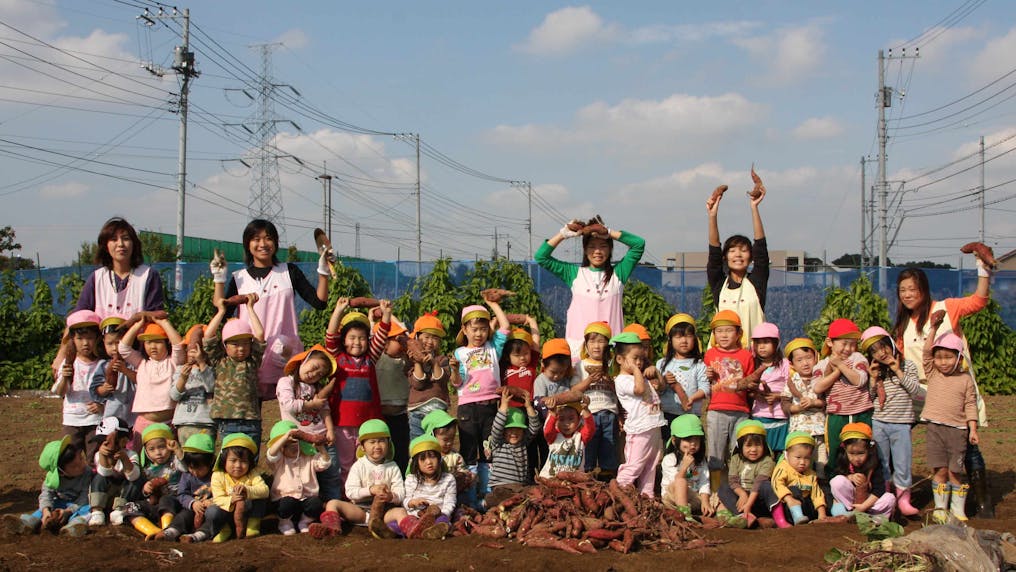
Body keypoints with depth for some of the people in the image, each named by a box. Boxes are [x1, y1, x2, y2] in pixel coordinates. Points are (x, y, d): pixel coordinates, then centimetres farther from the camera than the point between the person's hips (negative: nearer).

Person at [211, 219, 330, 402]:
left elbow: (319, 302, 3)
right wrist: (219, 280, -3)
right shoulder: (239, 279, 9)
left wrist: (323, 271, -7)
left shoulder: (289, 272, 9)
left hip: (285, 357, 0)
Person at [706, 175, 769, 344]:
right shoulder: (718, 284, 11)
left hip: (753, 348, -1)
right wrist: (713, 216, -9)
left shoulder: (756, 282, 9)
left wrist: (754, 208, -6)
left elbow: (761, 246, 1)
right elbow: (714, 251, 1)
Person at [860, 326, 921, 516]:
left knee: (902, 464, -1)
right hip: (878, 423, 2)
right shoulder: (876, 371, 7)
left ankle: (903, 500, 6)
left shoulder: (907, 366, 1)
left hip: (901, 424, -2)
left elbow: (915, 391, -8)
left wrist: (899, 371, -11)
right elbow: (869, 398, 4)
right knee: (881, 465, 8)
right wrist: (874, 379, -8)